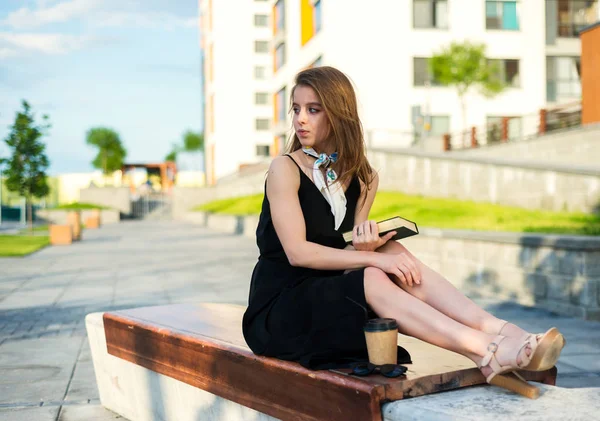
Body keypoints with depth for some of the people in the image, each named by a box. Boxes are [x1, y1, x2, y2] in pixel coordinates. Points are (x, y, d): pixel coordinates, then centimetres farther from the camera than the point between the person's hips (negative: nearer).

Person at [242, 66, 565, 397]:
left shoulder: (363, 179, 7)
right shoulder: (285, 169, -9)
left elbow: (342, 258, 5)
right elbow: (297, 252, -19)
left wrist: (364, 246, -19)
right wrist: (372, 258, -24)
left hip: (332, 295, 5)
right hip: (280, 306, -5)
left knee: (393, 251, -22)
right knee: (373, 280, -31)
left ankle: (497, 330, -33)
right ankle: (485, 352, -39)